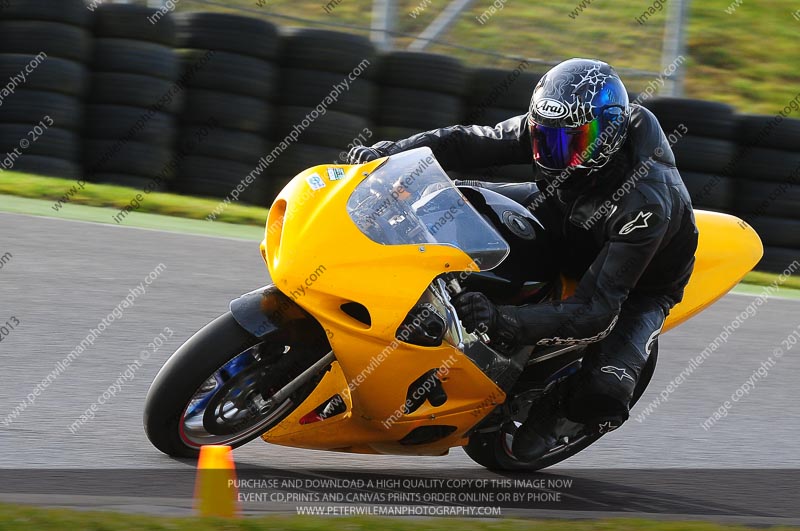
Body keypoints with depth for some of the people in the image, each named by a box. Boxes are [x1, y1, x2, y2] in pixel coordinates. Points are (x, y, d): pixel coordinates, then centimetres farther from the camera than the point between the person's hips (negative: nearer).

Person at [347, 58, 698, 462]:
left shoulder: (645, 205, -43)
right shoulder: (555, 128, -27)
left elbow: (596, 311, -46)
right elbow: (472, 142, -17)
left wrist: (505, 322, -58)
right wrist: (389, 153, -33)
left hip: (639, 287, -6)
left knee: (603, 397, -31)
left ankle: (552, 403, 4)